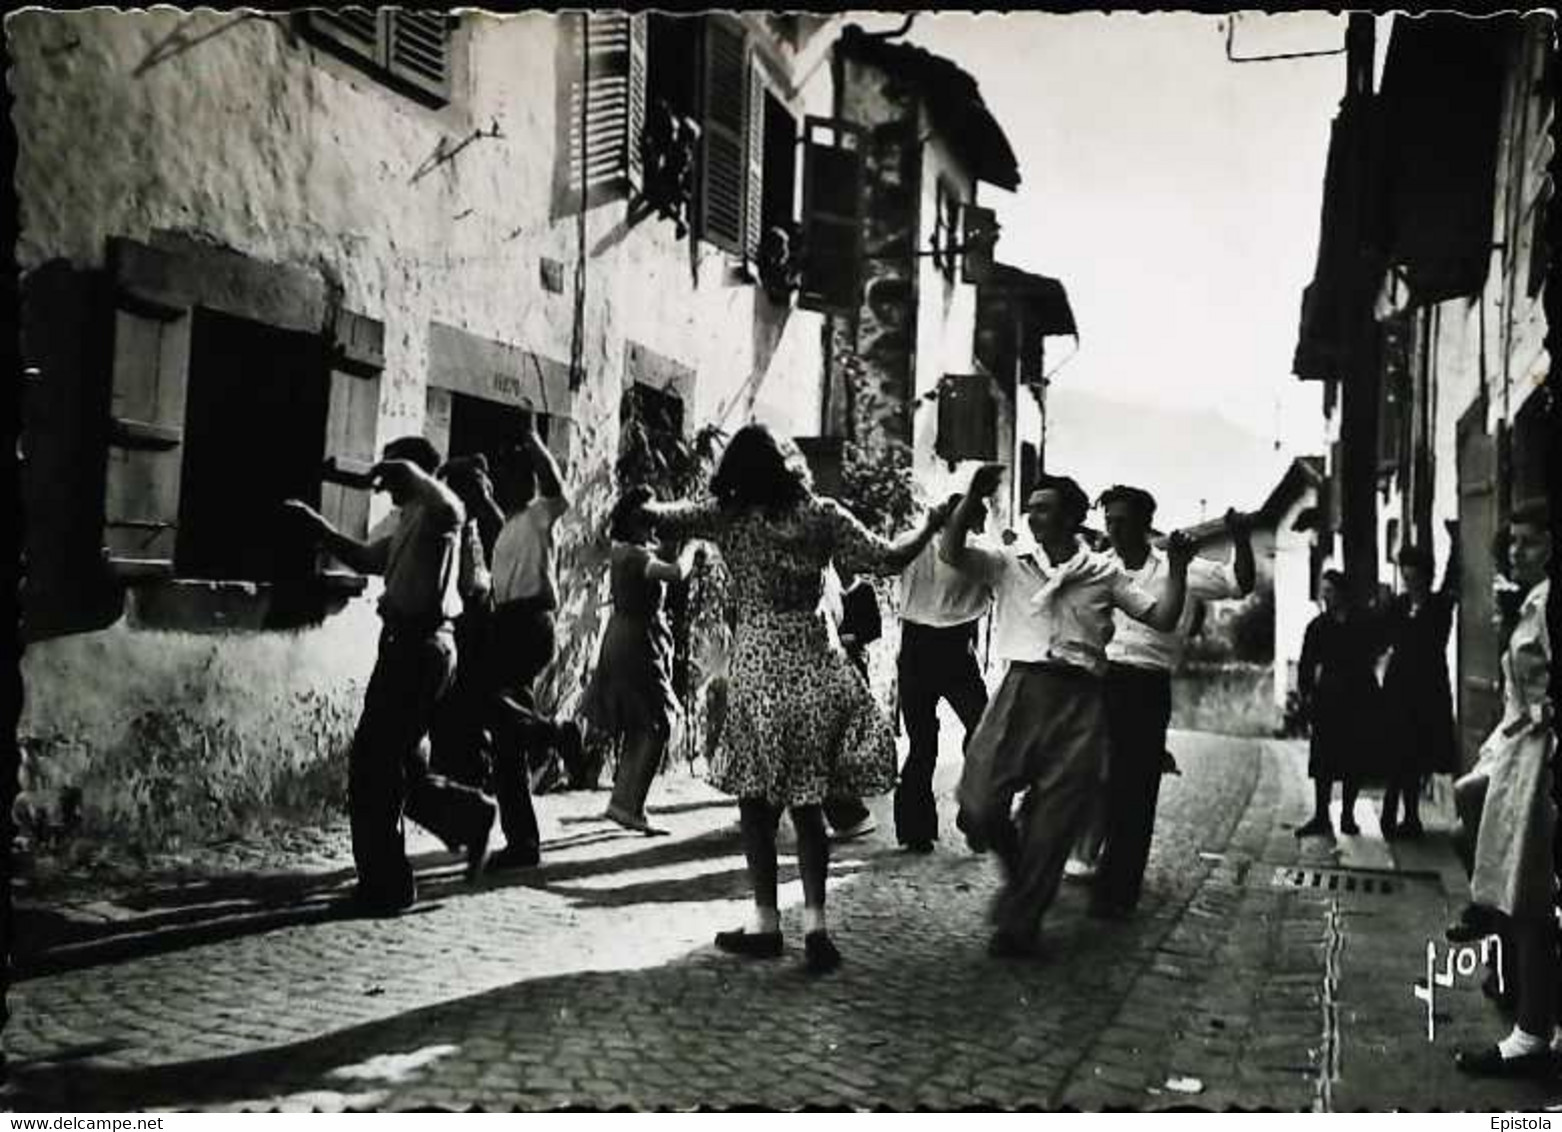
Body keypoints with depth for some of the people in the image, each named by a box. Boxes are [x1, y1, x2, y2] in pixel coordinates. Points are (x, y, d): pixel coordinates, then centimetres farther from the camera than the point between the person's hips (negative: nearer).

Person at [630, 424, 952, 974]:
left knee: (757, 802, 9)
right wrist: (931, 525, 18)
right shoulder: (822, 515, 0)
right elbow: (886, 558, 2)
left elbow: (660, 518, -10)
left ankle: (766, 923, 12)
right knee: (807, 801, 9)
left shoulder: (727, 516, -4)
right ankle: (814, 920, 2)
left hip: (758, 664, -2)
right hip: (816, 662, 2)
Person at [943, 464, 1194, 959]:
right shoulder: (1009, 563, 12)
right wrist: (972, 498, -10)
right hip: (1021, 690, 0)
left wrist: (1177, 569, -1)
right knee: (979, 807, -10)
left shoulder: (1105, 572, 13)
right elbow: (951, 552, -2)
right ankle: (1019, 876, 22)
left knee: (1052, 824, 2)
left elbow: (1163, 618, 12)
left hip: (1079, 701, 0)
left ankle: (1020, 923, 19)